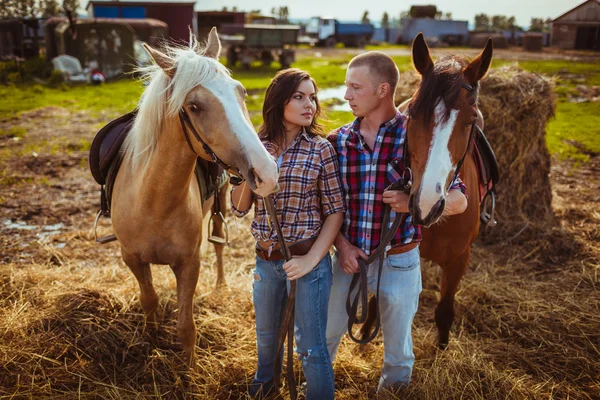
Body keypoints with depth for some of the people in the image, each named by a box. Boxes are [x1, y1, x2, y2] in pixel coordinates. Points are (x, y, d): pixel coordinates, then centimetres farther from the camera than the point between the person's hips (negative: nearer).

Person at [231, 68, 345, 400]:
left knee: (310, 347, 6)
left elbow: (335, 211, -9)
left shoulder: (320, 149, -11)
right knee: (266, 334, 26)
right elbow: (239, 209, 0)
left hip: (309, 260, -4)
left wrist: (311, 260, -18)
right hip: (266, 260, 4)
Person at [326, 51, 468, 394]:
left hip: (399, 262, -2)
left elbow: (459, 200, -11)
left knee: (398, 345, 19)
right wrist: (341, 244, -11)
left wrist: (415, 202, -29)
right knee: (327, 334, 21)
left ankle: (393, 388, 49)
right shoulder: (338, 141, -3)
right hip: (348, 258, 3)